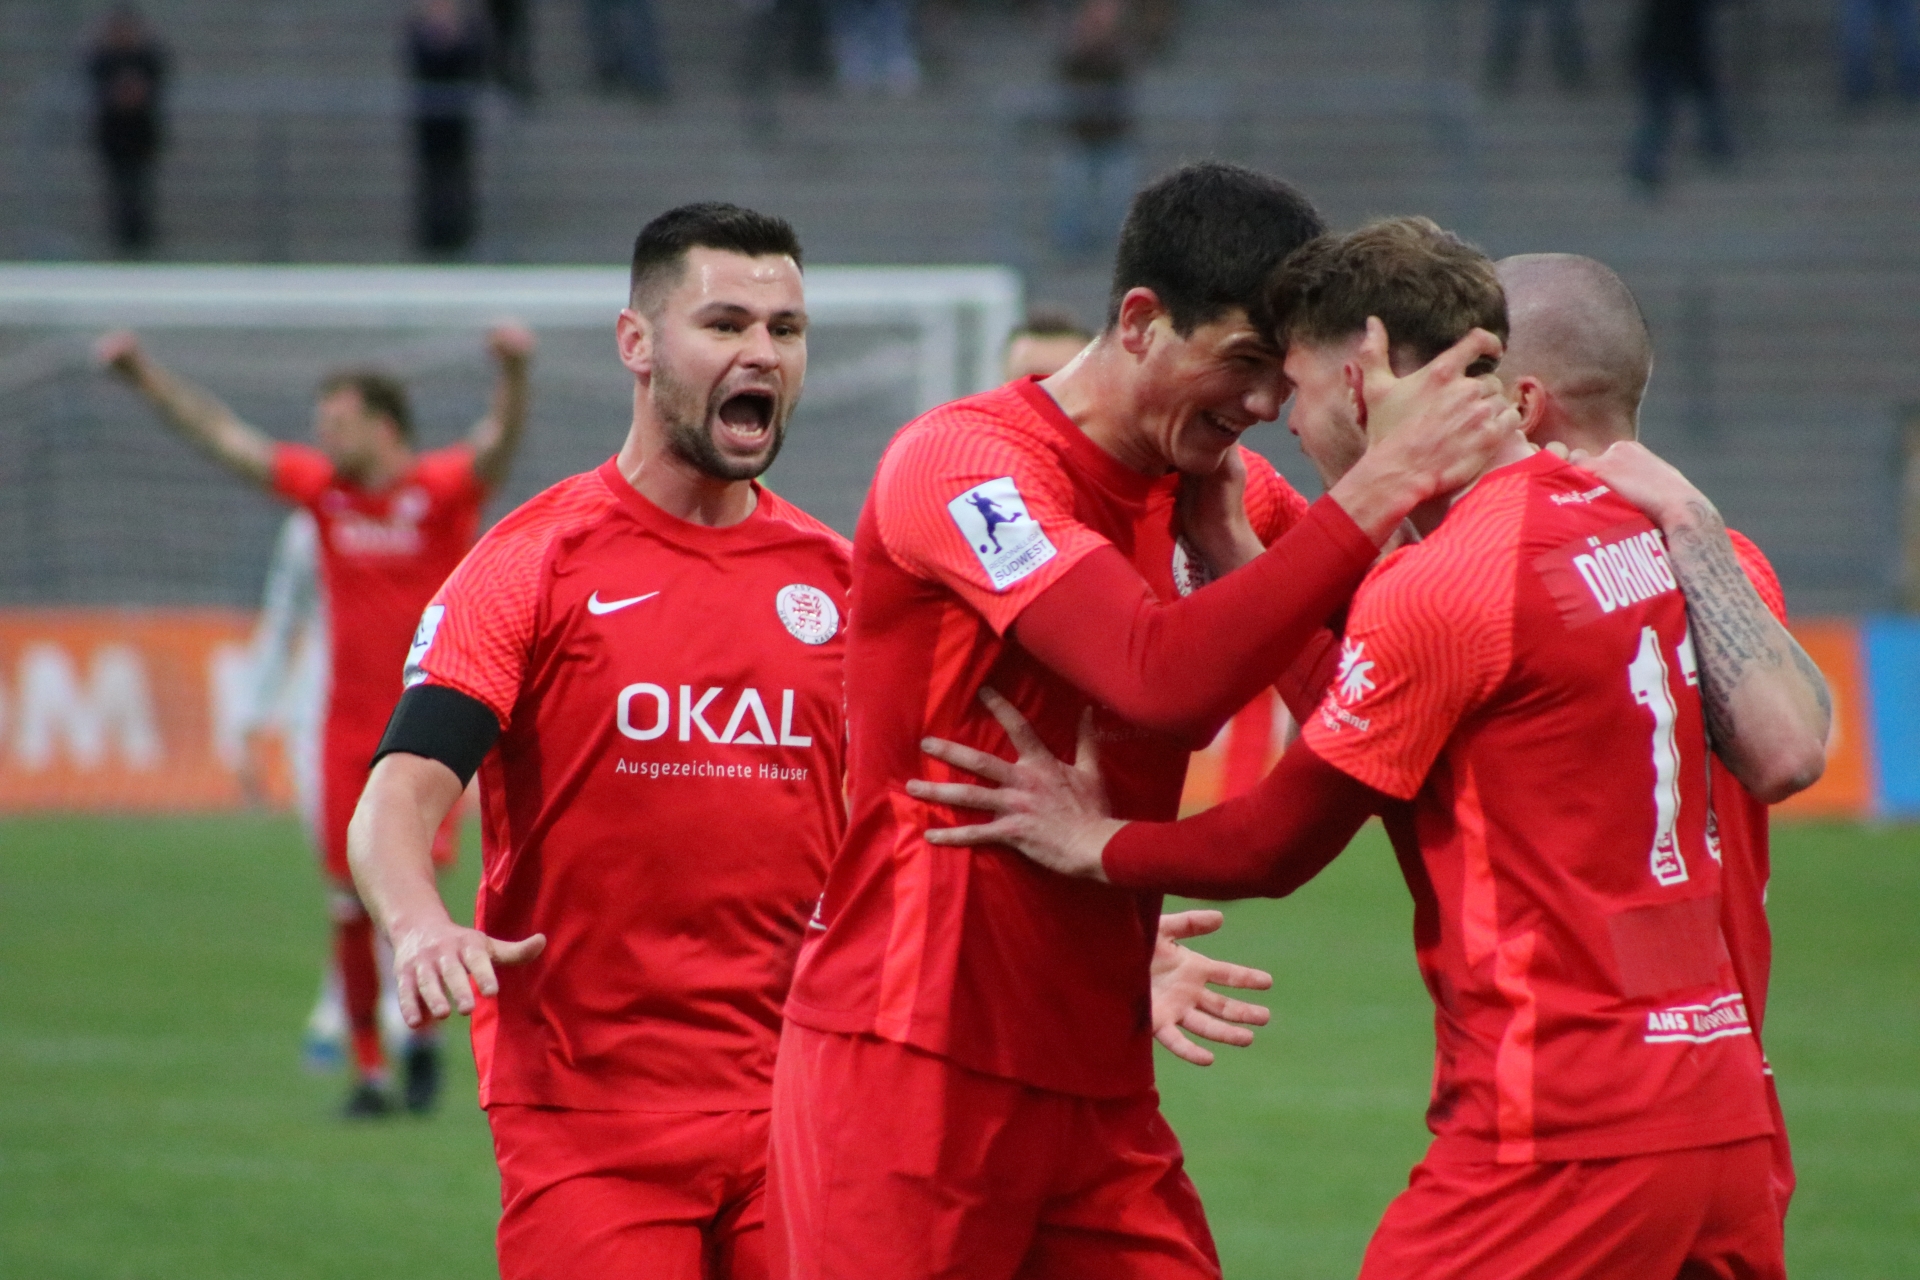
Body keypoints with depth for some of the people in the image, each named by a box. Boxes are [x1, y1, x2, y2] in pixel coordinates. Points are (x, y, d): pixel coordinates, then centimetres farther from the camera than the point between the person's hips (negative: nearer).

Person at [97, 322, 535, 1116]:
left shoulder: (444, 487, -8)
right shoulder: (323, 488, 5)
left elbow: (498, 445, -25)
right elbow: (224, 439, 9)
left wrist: (513, 374, -45)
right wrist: (146, 377, 7)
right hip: (348, 729, 4)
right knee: (350, 906, -1)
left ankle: (423, 1034, 12)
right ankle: (369, 1068, 8)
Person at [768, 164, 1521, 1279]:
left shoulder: (1224, 492, 10)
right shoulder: (963, 464, -13)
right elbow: (1165, 676, -27)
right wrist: (1384, 486, -27)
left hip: (1098, 1082, 7)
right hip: (914, 1064, -7)